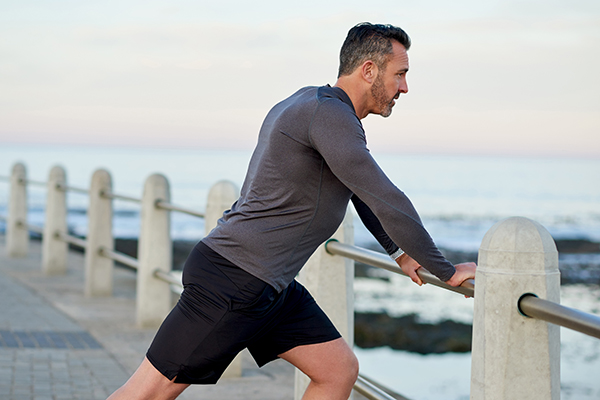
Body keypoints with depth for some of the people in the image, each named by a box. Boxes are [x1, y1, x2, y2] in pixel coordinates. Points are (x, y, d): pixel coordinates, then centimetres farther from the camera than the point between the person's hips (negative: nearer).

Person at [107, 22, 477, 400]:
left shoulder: (311, 104, 16)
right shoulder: (329, 114, -16)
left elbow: (361, 193, 31)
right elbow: (386, 201, -18)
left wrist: (399, 251, 33)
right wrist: (447, 272, -10)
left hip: (269, 284, 10)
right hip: (234, 281, -10)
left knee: (340, 370, 7)